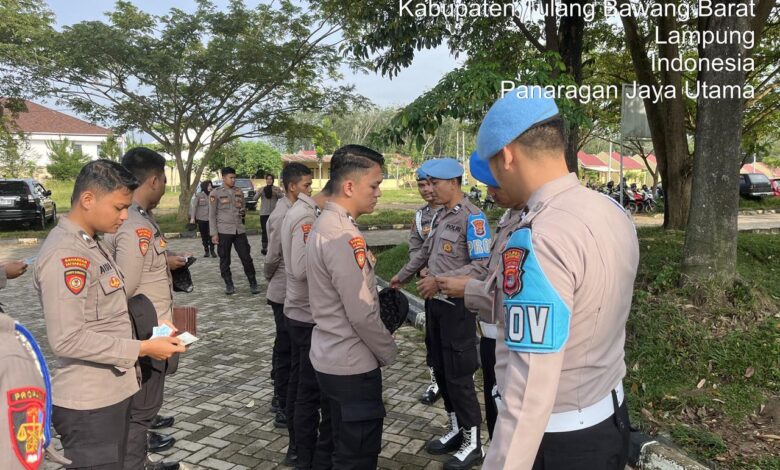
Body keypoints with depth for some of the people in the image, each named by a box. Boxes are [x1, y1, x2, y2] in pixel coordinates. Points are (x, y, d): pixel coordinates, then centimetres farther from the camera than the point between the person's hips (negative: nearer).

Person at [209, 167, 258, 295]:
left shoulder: (239, 192, 10)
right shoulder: (215, 193, -4)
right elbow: (212, 215, -4)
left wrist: (243, 211, -5)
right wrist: (214, 233, -10)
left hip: (240, 230, 3)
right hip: (224, 231, -3)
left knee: (246, 257, 2)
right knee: (225, 260, 5)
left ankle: (253, 284, 11)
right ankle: (229, 285, 18)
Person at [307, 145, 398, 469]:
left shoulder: (325, 224, 7)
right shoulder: (344, 236, -23)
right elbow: (363, 315, -23)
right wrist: (389, 352, -8)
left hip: (330, 358, 9)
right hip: (353, 365, -9)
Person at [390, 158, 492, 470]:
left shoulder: (472, 217, -16)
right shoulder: (441, 214, 9)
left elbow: (481, 265, -22)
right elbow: (426, 251, 21)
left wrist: (440, 280, -23)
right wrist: (403, 275, 26)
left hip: (456, 306, -8)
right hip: (435, 303, 8)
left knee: (458, 374, 1)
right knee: (441, 370, 16)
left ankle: (472, 442, 17)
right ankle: (455, 429, 32)